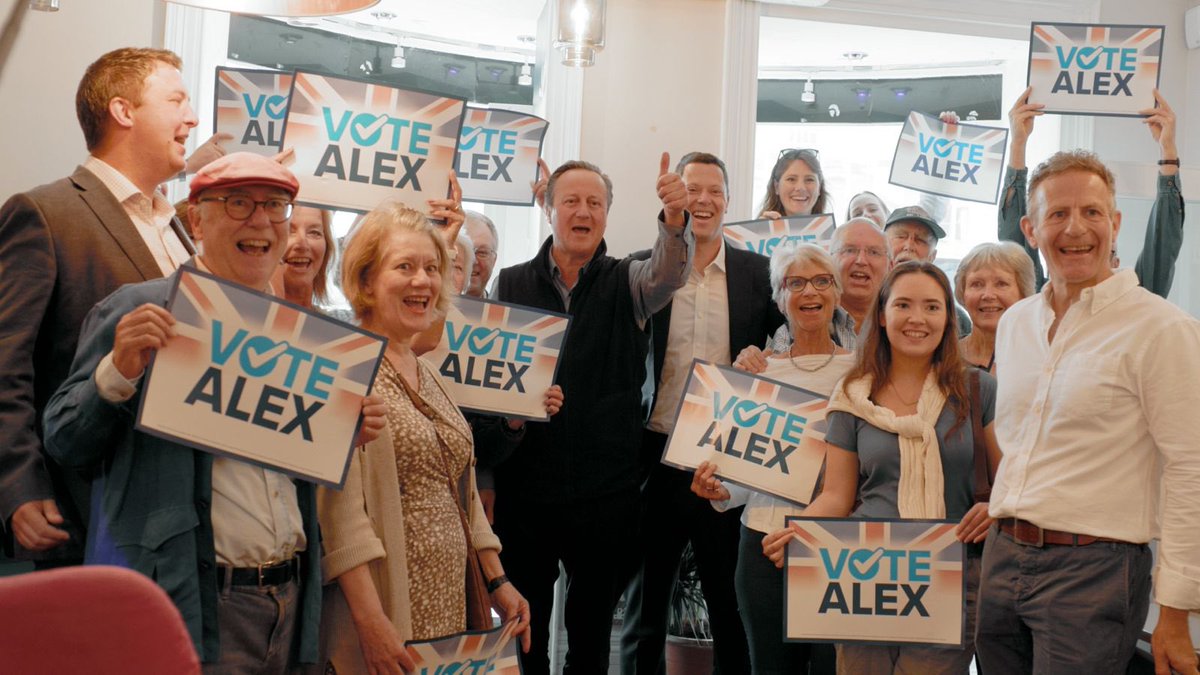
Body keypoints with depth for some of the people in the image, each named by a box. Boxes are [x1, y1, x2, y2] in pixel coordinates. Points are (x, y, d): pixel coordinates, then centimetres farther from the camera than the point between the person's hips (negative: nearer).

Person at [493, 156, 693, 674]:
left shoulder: (626, 284, 3)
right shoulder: (511, 284, 6)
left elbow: (669, 271, -19)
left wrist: (675, 220, -39)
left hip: (607, 489, 0)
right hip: (524, 486, 1)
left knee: (593, 629, 11)